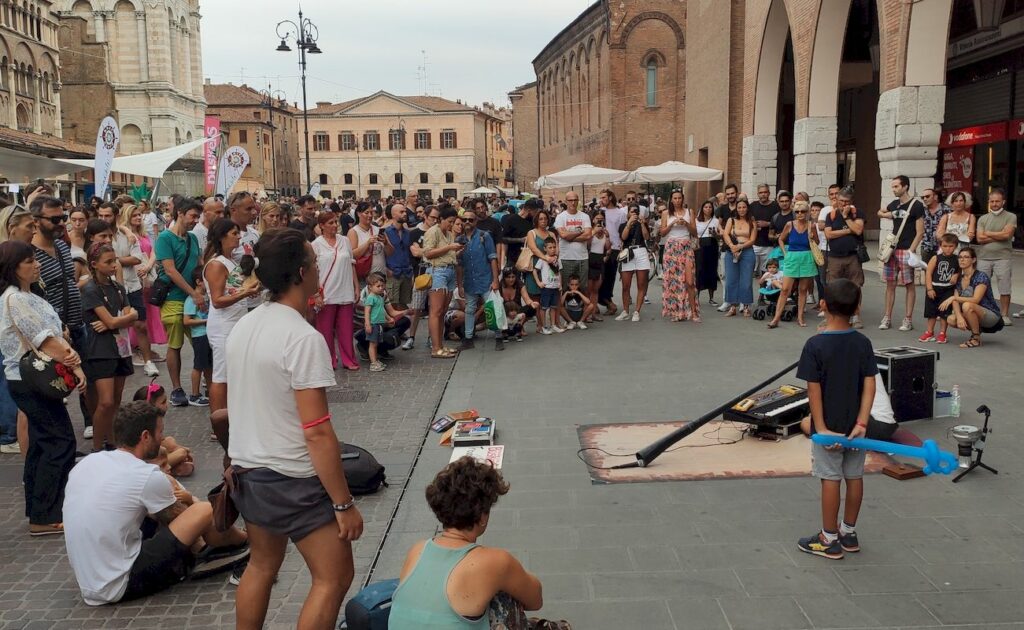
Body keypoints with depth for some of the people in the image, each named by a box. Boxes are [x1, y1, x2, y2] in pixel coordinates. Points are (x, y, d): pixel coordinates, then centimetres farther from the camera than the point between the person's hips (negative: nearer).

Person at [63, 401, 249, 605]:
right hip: (120, 587, -8)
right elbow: (178, 516, 3)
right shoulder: (148, 476, -16)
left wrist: (169, 497, 29)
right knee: (204, 511, -8)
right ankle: (239, 540, 21)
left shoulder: (87, 462, 5)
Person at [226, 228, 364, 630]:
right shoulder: (303, 338, -23)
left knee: (262, 566, 23)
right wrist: (344, 504, -17)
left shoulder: (243, 327, 3)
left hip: (247, 470, 9)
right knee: (334, 577, 3)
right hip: (292, 479, -9)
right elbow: (317, 433, -24)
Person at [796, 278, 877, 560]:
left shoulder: (815, 345, -16)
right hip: (854, 424, 4)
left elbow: (814, 390, -17)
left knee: (830, 479, 4)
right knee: (854, 477, 14)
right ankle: (849, 532, 28)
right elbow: (869, 386, -8)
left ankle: (829, 539, 14)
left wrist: (821, 427, -13)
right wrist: (861, 423, -10)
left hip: (829, 426, -4)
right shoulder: (863, 343, -4)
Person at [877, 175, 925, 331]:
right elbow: (880, 212, 34)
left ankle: (908, 320, 5)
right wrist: (886, 214, 11)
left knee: (909, 285, 1)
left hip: (906, 251, -6)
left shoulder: (916, 205, -7)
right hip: (892, 249, 6)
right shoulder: (894, 204, 11)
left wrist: (910, 251, -18)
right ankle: (887, 318, 12)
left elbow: (920, 232, -11)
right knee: (890, 284, 7)